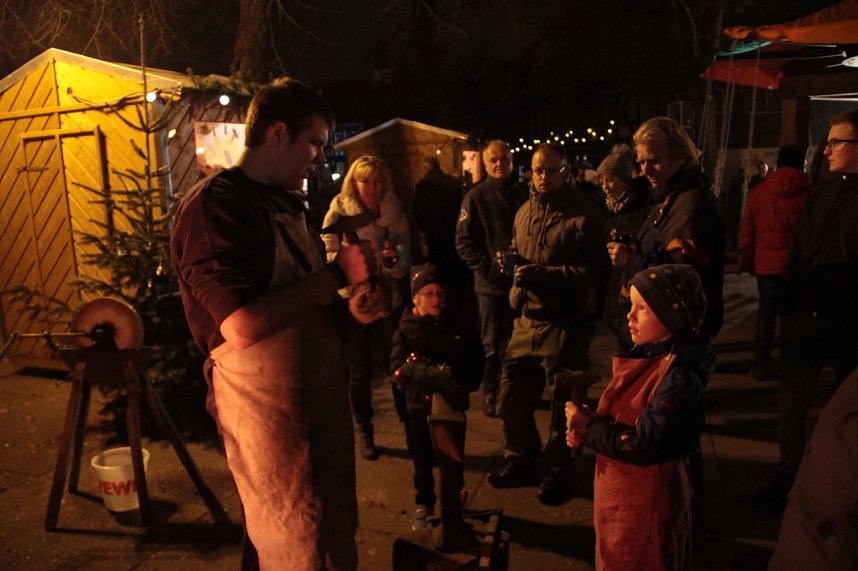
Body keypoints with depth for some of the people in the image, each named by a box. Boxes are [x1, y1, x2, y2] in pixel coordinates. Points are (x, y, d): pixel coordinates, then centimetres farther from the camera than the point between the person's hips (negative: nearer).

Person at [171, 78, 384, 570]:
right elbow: (242, 324, -28)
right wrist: (336, 273, -20)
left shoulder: (286, 203, 14)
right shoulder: (214, 206, -16)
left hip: (322, 399, 9)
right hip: (269, 413, -9)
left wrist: (349, 307, 5)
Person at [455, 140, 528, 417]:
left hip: (520, 280, 3)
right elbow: (464, 242, -6)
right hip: (491, 283, -3)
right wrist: (489, 267, -15)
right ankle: (490, 394, 20)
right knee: (492, 343, 7)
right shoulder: (476, 197, -2)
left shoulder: (523, 195, 8)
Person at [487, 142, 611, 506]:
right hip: (527, 319, 7)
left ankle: (559, 473, 26)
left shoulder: (585, 216, -10)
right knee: (513, 395, 12)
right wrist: (510, 265, 3)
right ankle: (521, 461, 33)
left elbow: (599, 271, -16)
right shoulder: (525, 212, 13)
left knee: (563, 404, 6)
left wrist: (549, 274, -23)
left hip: (566, 325, -7)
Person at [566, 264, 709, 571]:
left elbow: (644, 447, -29)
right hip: (617, 490, 8)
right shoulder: (643, 357, 0)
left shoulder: (679, 377, -27)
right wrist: (584, 429, -8)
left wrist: (588, 427, -19)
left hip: (648, 499, -8)